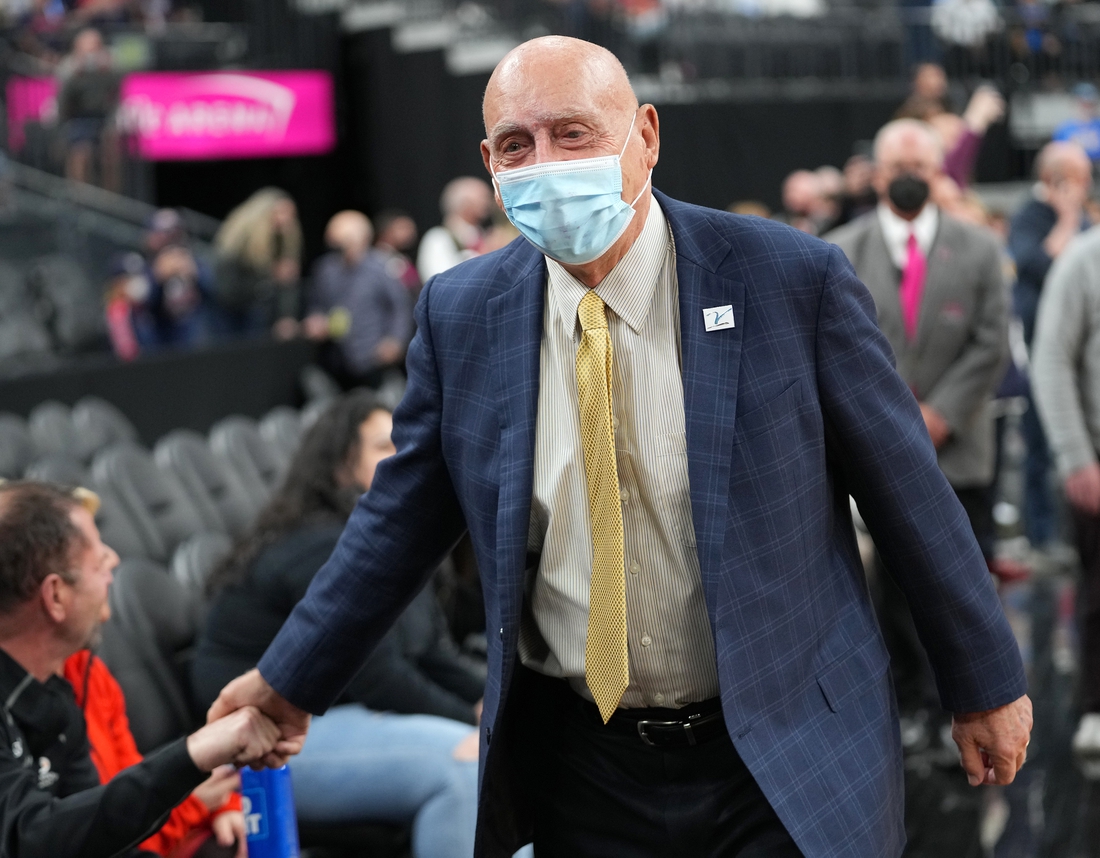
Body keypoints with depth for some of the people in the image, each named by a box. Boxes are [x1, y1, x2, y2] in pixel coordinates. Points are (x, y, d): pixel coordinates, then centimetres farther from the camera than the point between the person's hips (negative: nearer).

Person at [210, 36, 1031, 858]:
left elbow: (906, 488, -4)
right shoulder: (462, 317, -2)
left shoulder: (793, 279, -11)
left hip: (786, 760, -2)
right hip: (580, 766, 3)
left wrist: (985, 683, 2)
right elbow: (401, 520, 9)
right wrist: (292, 680, 12)